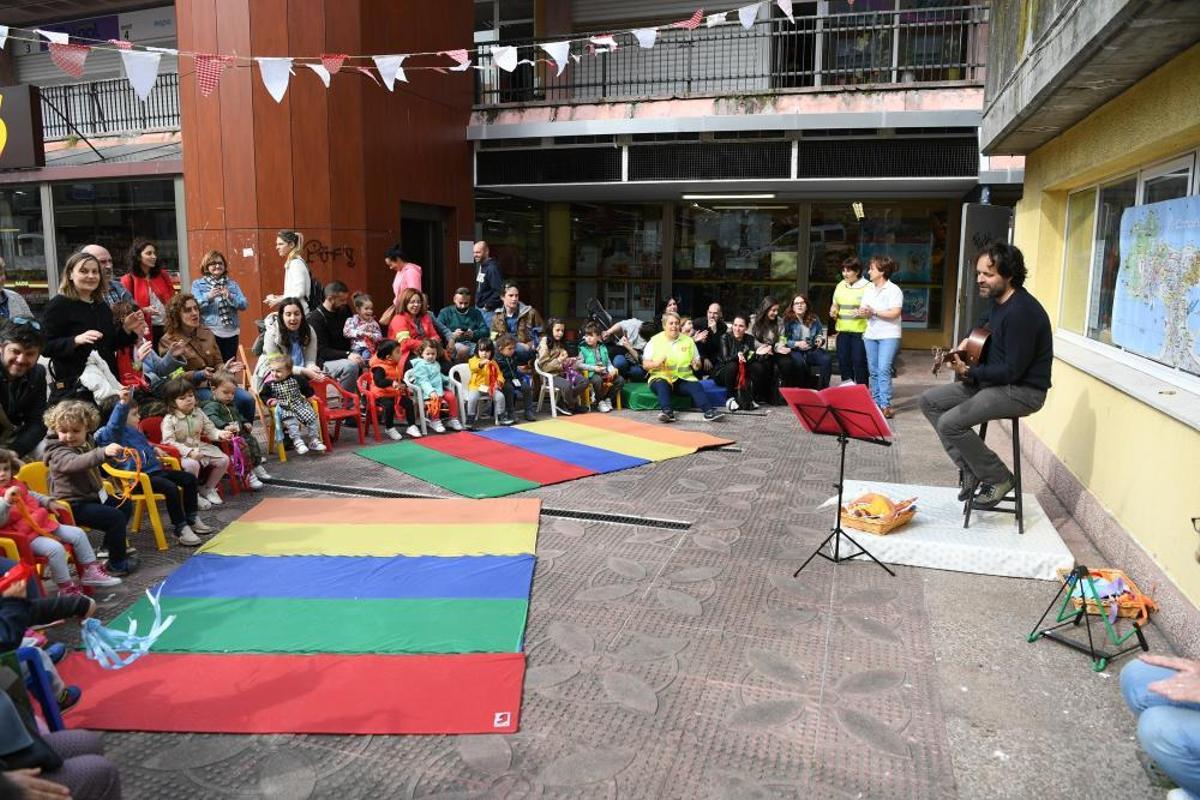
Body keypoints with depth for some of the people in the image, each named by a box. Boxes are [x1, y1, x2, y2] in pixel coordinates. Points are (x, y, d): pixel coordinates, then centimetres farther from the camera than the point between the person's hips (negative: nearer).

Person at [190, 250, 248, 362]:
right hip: (209, 333, -2)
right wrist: (208, 297, -22)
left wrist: (230, 297, -15)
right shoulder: (198, 284, 6)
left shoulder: (232, 284, 12)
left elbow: (243, 305, 3)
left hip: (230, 333, 3)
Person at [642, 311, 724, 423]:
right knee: (661, 385, -35)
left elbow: (697, 362, 18)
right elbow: (645, 365, 3)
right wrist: (656, 363, -18)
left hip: (684, 378, 2)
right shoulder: (655, 341, 9)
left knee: (696, 385, -28)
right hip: (661, 377, -1)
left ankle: (709, 411, -45)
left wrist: (696, 365, -7)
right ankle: (667, 412, -51)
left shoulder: (688, 341, 17)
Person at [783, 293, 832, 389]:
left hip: (812, 350, 4)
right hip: (795, 351, -4)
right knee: (800, 362, -38)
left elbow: (820, 334, 21)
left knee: (827, 359, -25)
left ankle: (823, 389, -15)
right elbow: (784, 341, -7)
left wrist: (820, 339, -2)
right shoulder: (788, 320, -3)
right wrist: (797, 344, -22)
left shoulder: (814, 319, 11)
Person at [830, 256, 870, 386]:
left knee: (859, 362, -3)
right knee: (843, 361, 9)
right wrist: (833, 312, 2)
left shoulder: (867, 287, -6)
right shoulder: (840, 286, 12)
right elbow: (835, 305, 23)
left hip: (860, 331, -6)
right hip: (842, 331, 6)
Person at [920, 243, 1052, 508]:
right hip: (992, 380, 10)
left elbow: (1013, 370, -25)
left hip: (1023, 390, -10)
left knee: (950, 423, -24)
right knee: (930, 401, 4)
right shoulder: (998, 300, 6)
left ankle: (999, 478, -2)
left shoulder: (1021, 311, -24)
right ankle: (970, 469, 5)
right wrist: (966, 342, 11)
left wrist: (969, 372, -16)